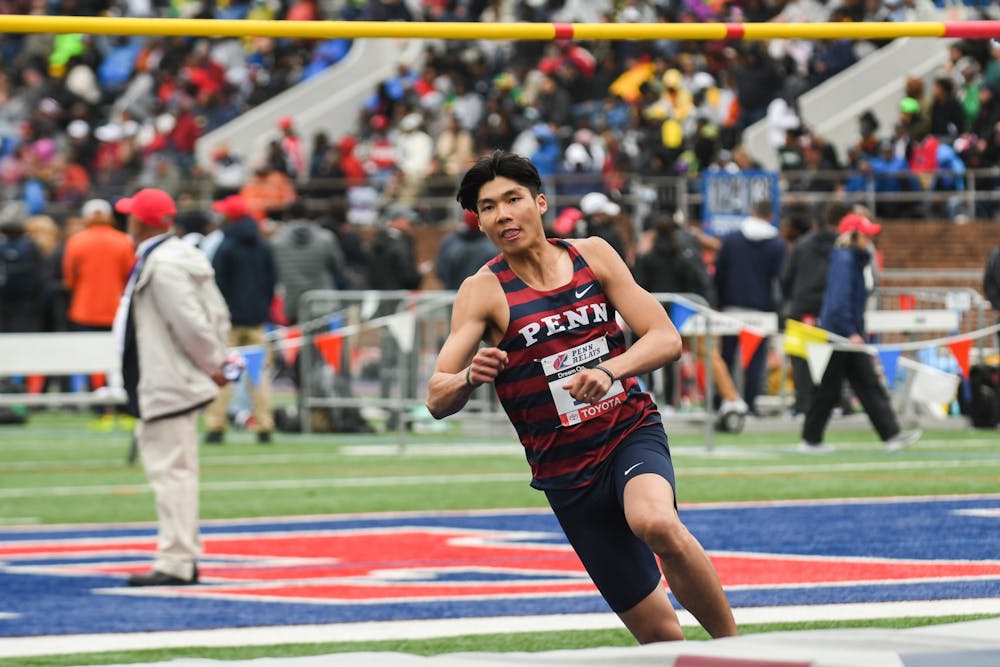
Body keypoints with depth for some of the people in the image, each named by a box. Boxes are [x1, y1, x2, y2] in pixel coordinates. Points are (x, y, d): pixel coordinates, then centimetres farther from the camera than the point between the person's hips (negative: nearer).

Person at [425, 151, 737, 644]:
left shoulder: (593, 255, 2)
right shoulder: (483, 292, -4)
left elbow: (666, 339, -3)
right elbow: (437, 401, -11)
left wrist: (609, 370, -24)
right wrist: (469, 378, -35)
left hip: (632, 431, 0)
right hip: (565, 469, 0)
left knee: (656, 524, -35)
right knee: (657, 631, -5)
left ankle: (734, 644, -18)